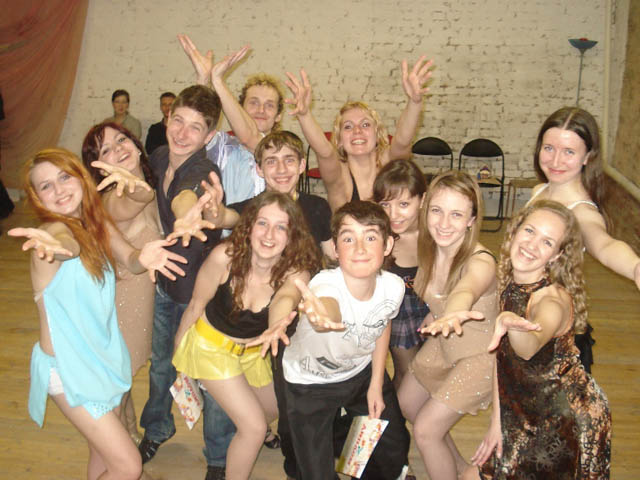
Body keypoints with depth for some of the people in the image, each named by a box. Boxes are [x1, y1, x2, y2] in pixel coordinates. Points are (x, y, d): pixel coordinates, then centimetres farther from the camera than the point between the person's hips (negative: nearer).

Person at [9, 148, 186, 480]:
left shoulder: (98, 224, 1)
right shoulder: (54, 230, -20)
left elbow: (129, 259, -17)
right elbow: (70, 245, -46)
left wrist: (142, 258, -40)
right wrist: (57, 247, -70)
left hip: (104, 355, 7)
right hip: (67, 368, -7)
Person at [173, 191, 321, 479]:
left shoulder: (296, 273, -26)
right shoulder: (225, 257, -30)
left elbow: (286, 298, -50)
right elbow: (196, 305, -15)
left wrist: (278, 321, -73)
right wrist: (178, 350, -2)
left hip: (253, 350, 4)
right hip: (210, 345, -4)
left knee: (273, 410, 26)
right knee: (254, 425, -10)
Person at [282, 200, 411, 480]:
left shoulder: (393, 286, -23)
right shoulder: (326, 284, -38)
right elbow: (330, 312, -63)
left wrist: (376, 384, 3)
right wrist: (323, 317, -86)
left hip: (362, 373, 4)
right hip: (309, 383, -4)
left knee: (395, 446, 18)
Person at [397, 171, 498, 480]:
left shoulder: (480, 262, -35)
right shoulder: (429, 249, -16)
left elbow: (466, 290, -58)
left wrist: (454, 313, -80)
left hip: (479, 357, -7)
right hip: (442, 347, 7)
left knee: (425, 430, -6)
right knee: (406, 405, 21)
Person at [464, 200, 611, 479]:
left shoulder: (555, 300, -27)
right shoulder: (506, 284, -6)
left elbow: (529, 349, -49)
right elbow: (500, 353, 0)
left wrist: (510, 322, -71)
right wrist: (497, 420, 0)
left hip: (567, 424, -6)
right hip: (526, 417, 6)